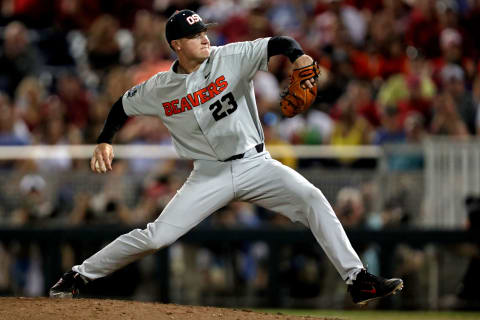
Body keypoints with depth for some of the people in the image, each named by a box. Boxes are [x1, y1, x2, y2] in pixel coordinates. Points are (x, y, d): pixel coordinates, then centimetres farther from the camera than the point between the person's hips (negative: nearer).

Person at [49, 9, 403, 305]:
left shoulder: (231, 58, -7)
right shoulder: (160, 88, -2)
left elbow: (277, 45, -17)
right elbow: (123, 106, 15)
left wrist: (299, 57, -39)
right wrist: (105, 142, 1)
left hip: (255, 165, 0)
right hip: (210, 174, 0)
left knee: (312, 199, -21)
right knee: (156, 236, -9)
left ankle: (358, 280, -20)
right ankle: (79, 276, 7)